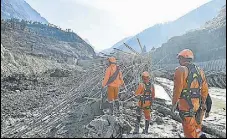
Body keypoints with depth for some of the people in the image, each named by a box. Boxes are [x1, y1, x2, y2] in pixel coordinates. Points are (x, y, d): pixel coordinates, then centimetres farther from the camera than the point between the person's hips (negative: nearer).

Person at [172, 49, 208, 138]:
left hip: (186, 104, -7)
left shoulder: (181, 70, -11)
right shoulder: (200, 71, 10)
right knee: (195, 126, 21)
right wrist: (203, 102, 23)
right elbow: (205, 89, 13)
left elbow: (177, 89, -15)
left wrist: (174, 103, -6)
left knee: (189, 128, 3)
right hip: (197, 104, 7)